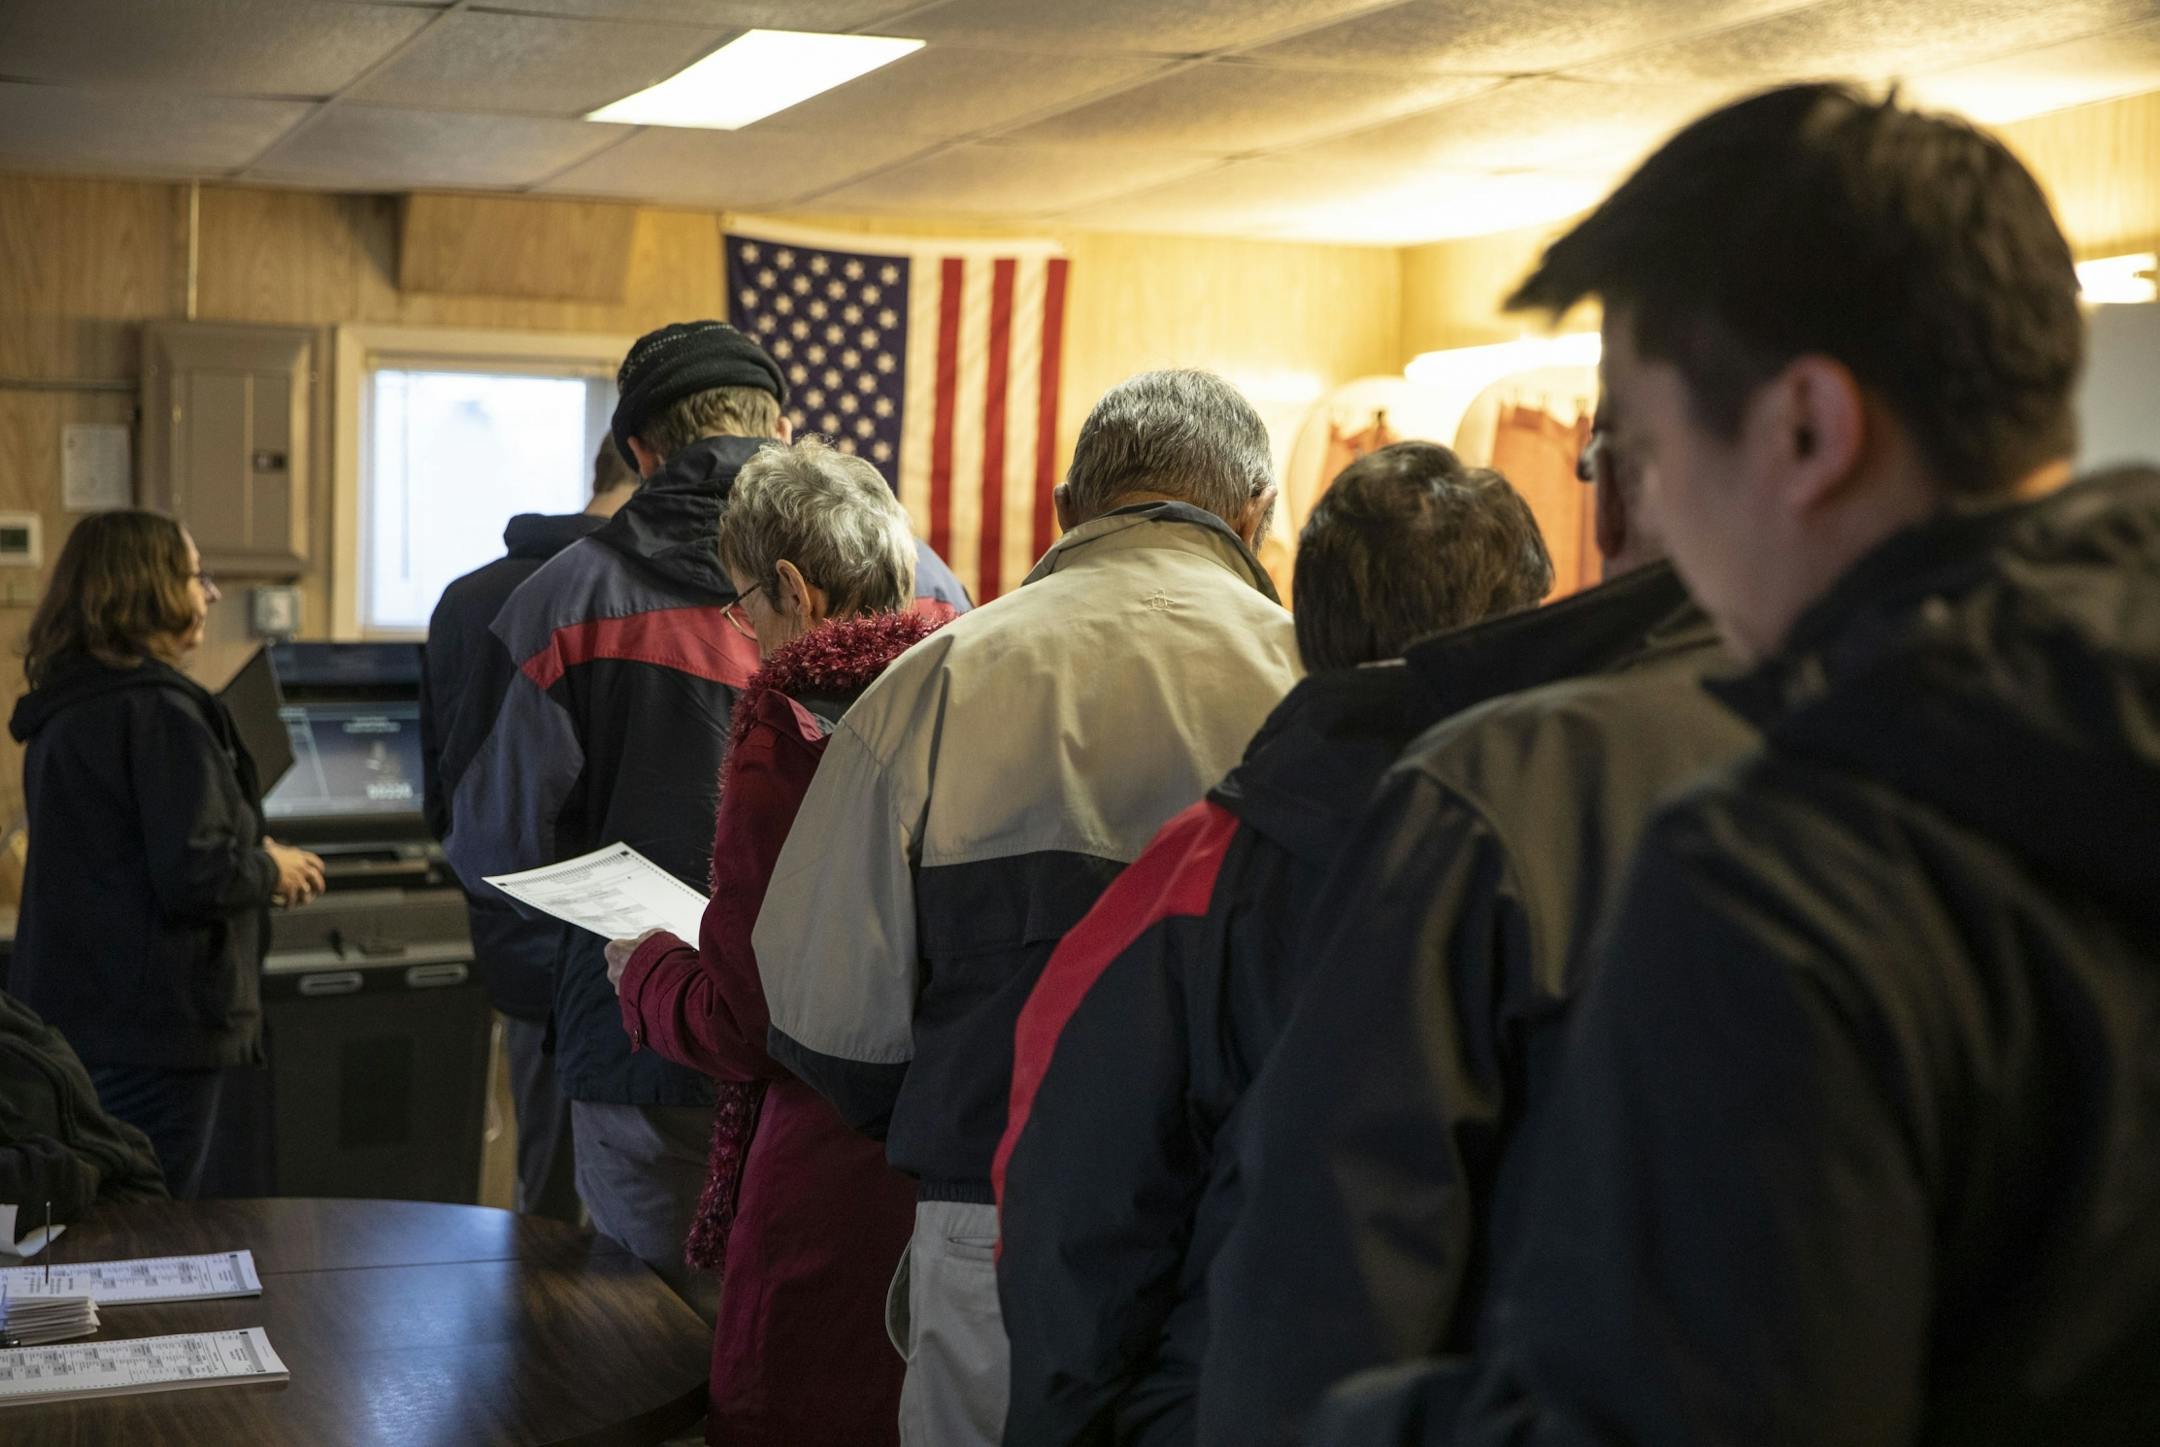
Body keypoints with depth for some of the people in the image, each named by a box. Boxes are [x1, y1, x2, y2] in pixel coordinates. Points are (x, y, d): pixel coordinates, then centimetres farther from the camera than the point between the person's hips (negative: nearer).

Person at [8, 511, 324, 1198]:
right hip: (152, 1022, -9)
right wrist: (272, 871, -4)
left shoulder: (64, 711, 12)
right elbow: (193, 875, -23)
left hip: (67, 1013, 9)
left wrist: (251, 861, 14)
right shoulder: (160, 712, -18)